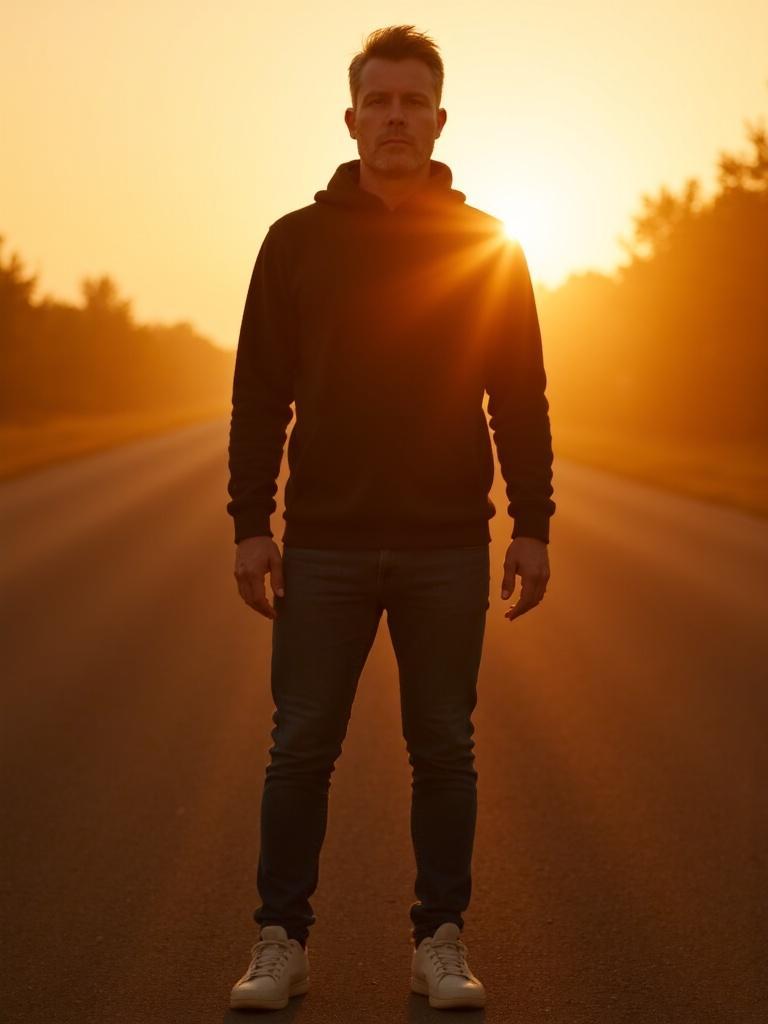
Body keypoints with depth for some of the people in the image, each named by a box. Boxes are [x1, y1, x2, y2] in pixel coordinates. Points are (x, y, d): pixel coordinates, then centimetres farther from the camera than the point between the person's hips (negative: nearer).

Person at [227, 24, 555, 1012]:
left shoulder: (488, 247, 6)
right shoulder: (298, 240, 5)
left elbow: (522, 399, 6)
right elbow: (259, 394, 4)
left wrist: (533, 527, -1)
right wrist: (250, 525, -2)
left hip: (448, 543, 0)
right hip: (325, 540, 0)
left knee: (444, 749, 5)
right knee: (301, 748, 3)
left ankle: (440, 940, 16)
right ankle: (282, 940, 14)